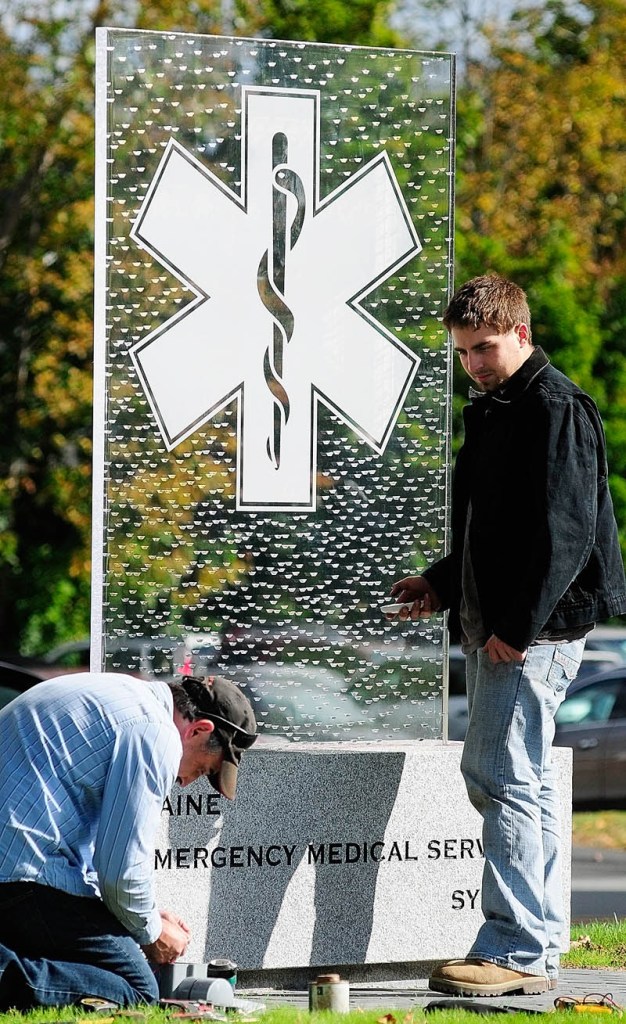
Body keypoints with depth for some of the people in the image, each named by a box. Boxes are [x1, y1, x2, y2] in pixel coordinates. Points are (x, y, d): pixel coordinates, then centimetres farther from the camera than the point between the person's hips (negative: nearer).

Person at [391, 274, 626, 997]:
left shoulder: (557, 410, -12)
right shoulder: (492, 412, 19)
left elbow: (565, 532, -19)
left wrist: (518, 626, -21)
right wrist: (443, 585, 16)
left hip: (535, 633, -10)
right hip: (494, 629, 10)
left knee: (503, 777, -13)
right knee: (510, 780, 12)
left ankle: (516, 950, -14)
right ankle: (538, 948, 16)